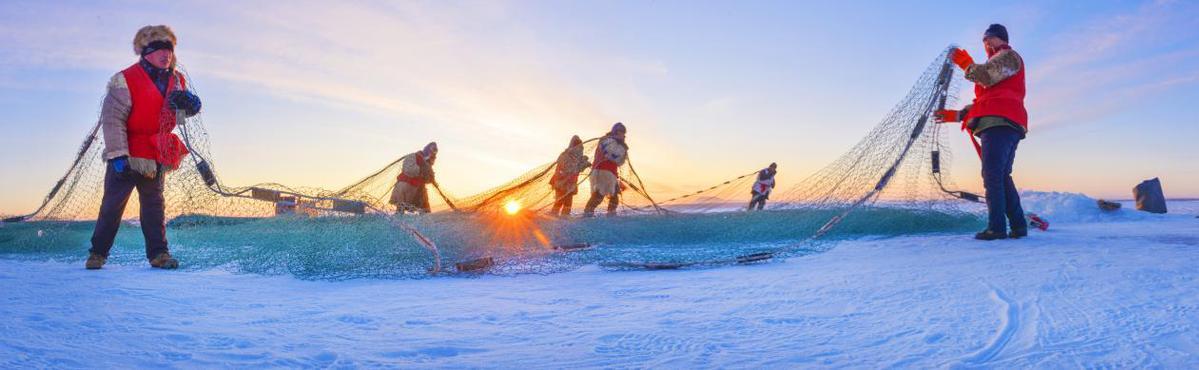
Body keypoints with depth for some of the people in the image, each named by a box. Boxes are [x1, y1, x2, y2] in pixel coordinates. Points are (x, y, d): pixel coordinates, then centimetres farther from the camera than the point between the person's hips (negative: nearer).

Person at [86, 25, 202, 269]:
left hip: (157, 158, 5)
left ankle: (158, 253, 13)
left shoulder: (176, 81, 4)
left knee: (154, 204, 9)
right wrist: (118, 155, -22)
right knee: (113, 205, 2)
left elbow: (188, 111, 12)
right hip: (126, 157, -5)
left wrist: (189, 103, -14)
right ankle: (98, 252, 15)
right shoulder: (125, 80, -14)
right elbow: (112, 120, -16)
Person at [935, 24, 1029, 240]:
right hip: (1007, 125, 10)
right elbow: (983, 103, 31)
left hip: (999, 122, -10)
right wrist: (958, 115, 24)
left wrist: (968, 65, 3)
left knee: (992, 175, -15)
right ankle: (1018, 226, 6)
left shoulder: (1008, 56, 7)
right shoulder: (996, 67, 35)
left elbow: (986, 76, -13)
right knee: (1002, 177, 8)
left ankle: (996, 228, -20)